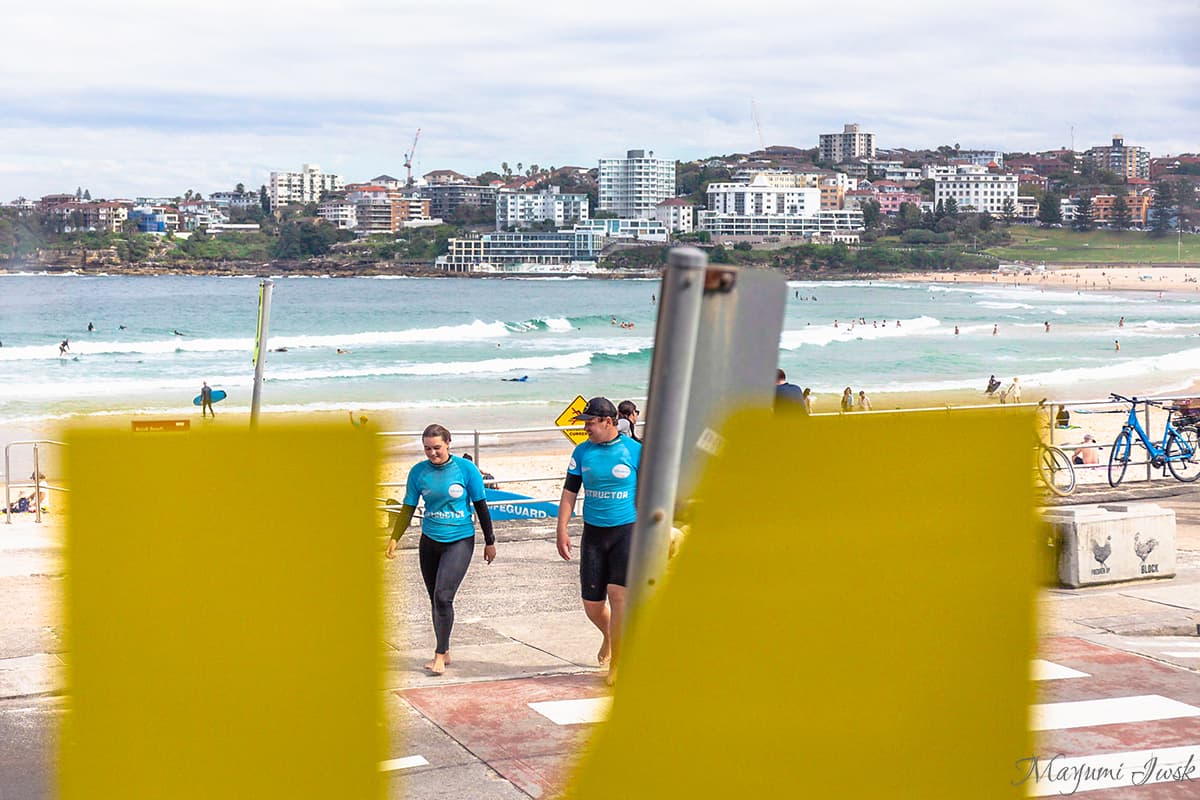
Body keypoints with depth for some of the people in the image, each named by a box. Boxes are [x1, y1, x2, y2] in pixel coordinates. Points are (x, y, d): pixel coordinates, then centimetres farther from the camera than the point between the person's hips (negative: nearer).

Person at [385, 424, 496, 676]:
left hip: (460, 541, -4)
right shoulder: (418, 472, -1)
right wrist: (394, 539, -3)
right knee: (435, 599, 10)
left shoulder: (465, 469, -8)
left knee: (443, 596, -15)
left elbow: (481, 506, 0)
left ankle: (440, 655, -4)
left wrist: (489, 541, 4)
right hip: (430, 542, 4)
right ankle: (445, 652, 25)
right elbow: (408, 508, 6)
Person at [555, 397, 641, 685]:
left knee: (618, 595, -14)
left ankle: (616, 665, -6)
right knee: (591, 603, 6)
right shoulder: (582, 452, 5)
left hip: (626, 531, -4)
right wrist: (561, 530, 2)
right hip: (593, 533, 4)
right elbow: (569, 491, 9)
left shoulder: (635, 451, -5)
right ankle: (609, 637, 39)